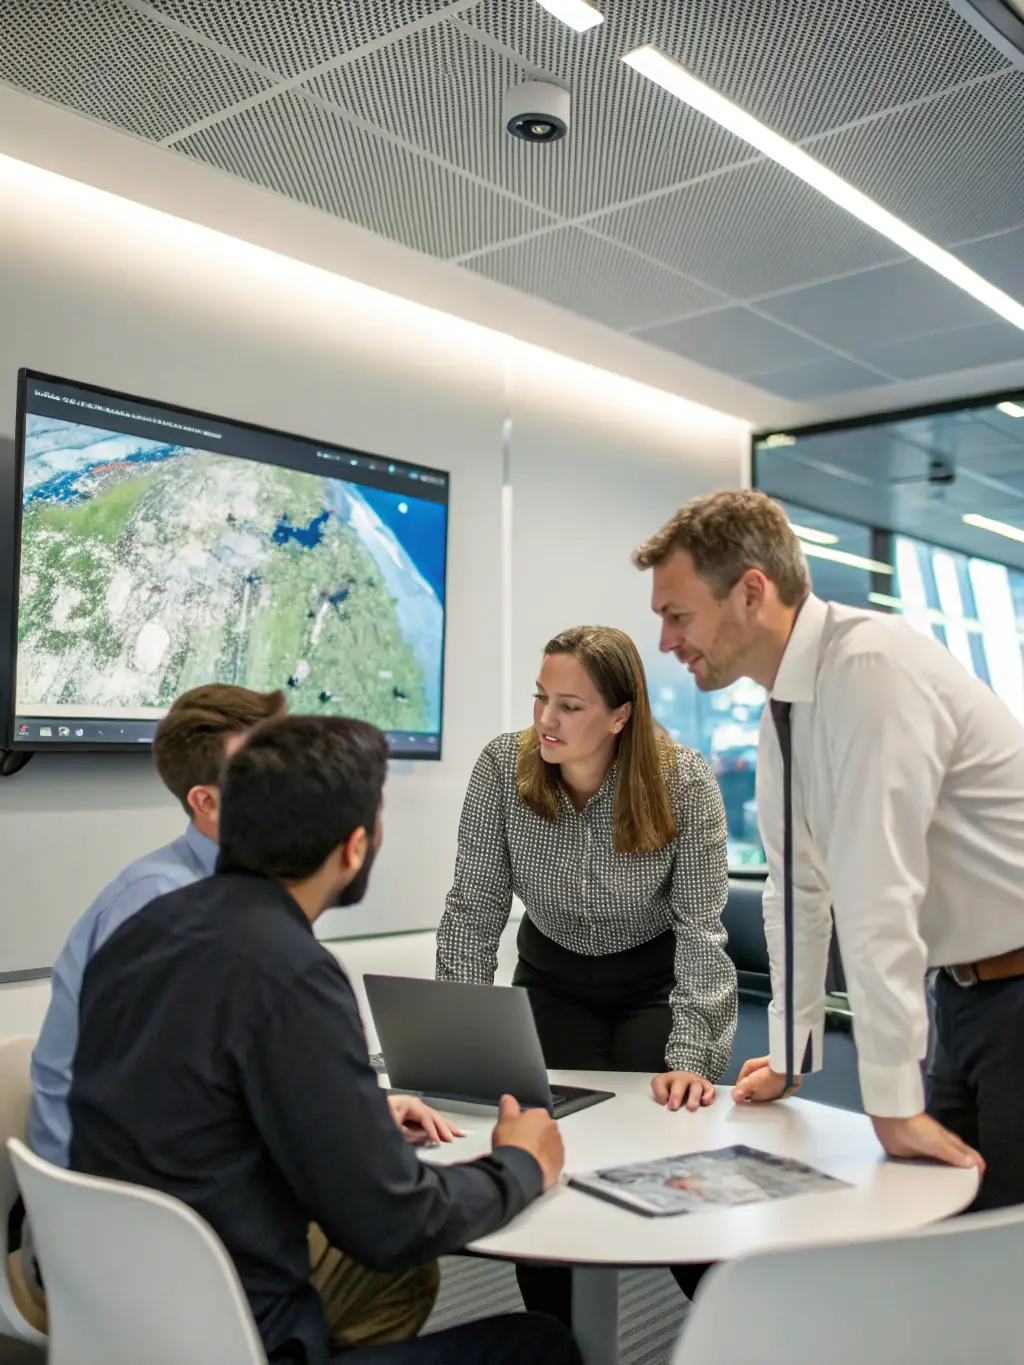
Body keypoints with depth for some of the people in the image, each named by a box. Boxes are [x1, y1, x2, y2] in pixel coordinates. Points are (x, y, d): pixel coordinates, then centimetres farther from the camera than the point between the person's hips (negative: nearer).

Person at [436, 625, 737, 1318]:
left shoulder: (685, 784, -24)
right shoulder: (503, 767, -20)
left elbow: (701, 931, -22)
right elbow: (474, 909, -15)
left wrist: (690, 1058, -30)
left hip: (656, 982, -2)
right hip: (552, 979, 2)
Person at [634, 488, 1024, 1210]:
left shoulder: (871, 667, -24)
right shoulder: (785, 709, 3)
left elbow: (877, 894, -26)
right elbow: (800, 887, 10)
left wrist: (894, 1099, -22)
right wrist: (788, 1054, 14)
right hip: (965, 990, 8)